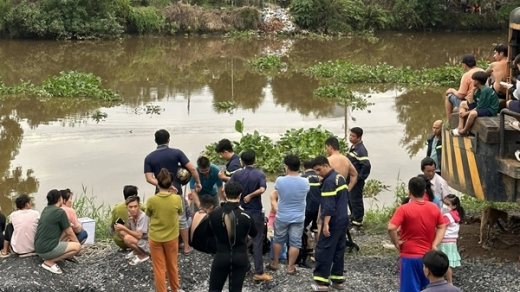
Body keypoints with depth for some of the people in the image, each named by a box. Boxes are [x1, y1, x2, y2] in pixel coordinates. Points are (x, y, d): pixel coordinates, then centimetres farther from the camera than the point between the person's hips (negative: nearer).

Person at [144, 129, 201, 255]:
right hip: (176, 192, -1)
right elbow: (192, 168, -9)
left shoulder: (149, 158, -3)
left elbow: (149, 178, -12)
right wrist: (198, 182, 3)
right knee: (181, 219, 12)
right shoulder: (176, 153, -7)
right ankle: (186, 247, 18)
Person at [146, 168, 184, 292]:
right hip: (172, 237, 2)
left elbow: (148, 215, 2)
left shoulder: (151, 200, -17)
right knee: (172, 266, 21)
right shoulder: (177, 199, -15)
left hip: (155, 238, -2)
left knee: (159, 269, 10)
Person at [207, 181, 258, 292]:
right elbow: (254, 234, 5)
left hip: (221, 256, 0)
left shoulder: (213, 214, -12)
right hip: (240, 257, 0)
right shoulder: (246, 216, -14)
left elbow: (210, 233, 6)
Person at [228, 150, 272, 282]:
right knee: (257, 241, 0)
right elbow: (262, 189, -25)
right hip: (255, 212, -3)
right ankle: (258, 273, -3)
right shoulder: (260, 174, -9)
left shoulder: (237, 174, -3)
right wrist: (250, 195, -11)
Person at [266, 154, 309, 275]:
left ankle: (275, 263, 28)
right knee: (295, 243, 8)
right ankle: (290, 267, 13)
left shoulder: (280, 181, -16)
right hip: (298, 218, 0)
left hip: (282, 216, 0)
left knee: (278, 240, 18)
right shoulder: (305, 182, -14)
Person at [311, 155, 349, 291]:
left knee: (323, 250, -4)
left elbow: (328, 205, -23)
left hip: (333, 222, -10)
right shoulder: (340, 177, 12)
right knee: (339, 250, 13)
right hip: (343, 220, 10)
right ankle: (338, 280, 17)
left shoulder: (329, 181, -18)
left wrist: (325, 223, -24)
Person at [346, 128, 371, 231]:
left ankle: (357, 223, 9)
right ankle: (353, 217, 35)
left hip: (356, 181, -10)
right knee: (349, 200, 20)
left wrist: (359, 178, -21)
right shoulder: (353, 147, 9)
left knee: (356, 201, -1)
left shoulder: (361, 150, -20)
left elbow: (367, 165, -28)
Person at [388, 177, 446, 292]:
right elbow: (442, 227, 8)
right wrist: (434, 244, 0)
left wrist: (396, 243, -10)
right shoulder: (434, 208, 2)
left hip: (409, 256, -5)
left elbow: (391, 228, -25)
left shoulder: (404, 209, -15)